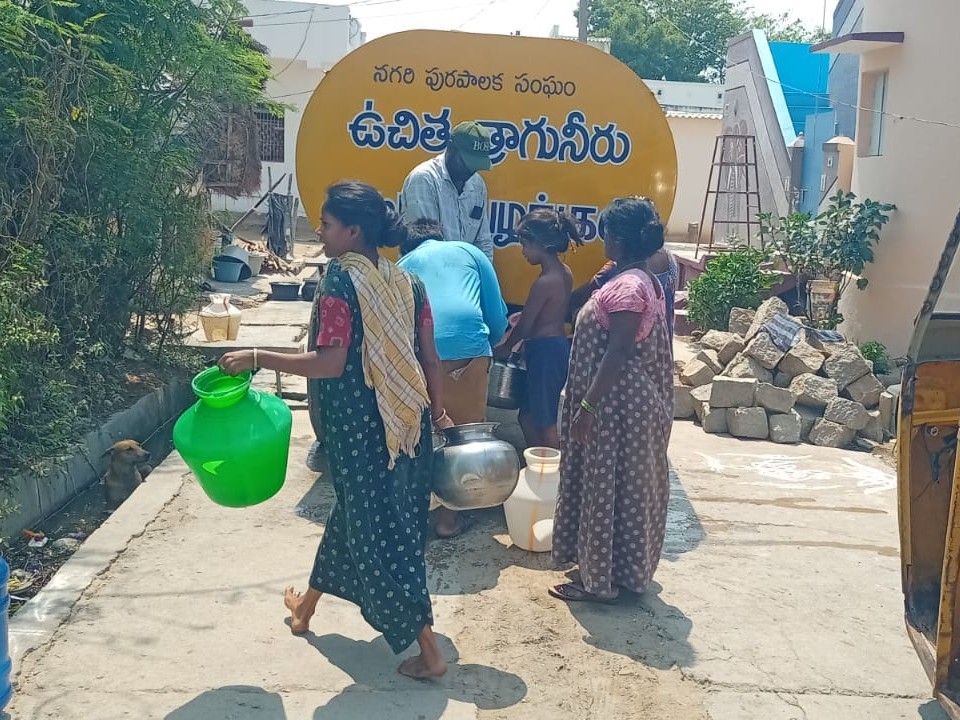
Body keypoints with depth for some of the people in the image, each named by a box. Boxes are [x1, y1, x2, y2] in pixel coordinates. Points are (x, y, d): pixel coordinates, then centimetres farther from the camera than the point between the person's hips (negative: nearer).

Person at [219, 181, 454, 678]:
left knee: (377, 528, 4)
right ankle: (307, 605, 43)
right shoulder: (407, 283, 5)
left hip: (360, 427, -7)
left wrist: (256, 358, -16)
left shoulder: (341, 279, -14)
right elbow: (431, 360, 6)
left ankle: (428, 650, 11)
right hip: (406, 423, 7)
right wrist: (437, 413, 20)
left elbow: (331, 362, -22)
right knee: (354, 510, 22)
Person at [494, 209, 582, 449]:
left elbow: (524, 326, -13)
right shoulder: (565, 273, 7)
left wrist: (505, 348, 2)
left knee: (546, 422, 1)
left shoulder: (544, 282, -20)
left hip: (545, 352, -10)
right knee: (528, 415, 18)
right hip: (558, 346, 10)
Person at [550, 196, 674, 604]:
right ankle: (623, 572, 30)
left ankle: (601, 581, 10)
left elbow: (618, 353, -24)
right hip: (632, 400, 11)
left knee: (608, 488, -1)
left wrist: (587, 406, -23)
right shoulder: (641, 280, 11)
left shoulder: (627, 286, -20)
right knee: (627, 487, 17)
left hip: (618, 405, -11)